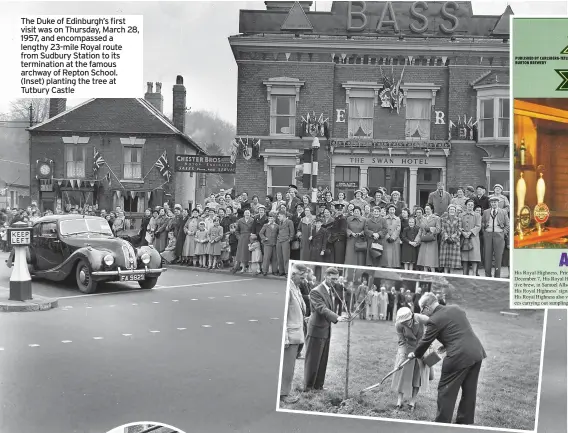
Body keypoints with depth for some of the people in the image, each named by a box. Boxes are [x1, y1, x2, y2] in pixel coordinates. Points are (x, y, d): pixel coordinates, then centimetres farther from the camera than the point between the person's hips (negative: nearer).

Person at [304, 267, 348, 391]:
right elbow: (322, 309, -27)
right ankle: (308, 387, 9)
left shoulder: (330, 291, 13)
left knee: (323, 361, 12)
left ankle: (318, 385, 20)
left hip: (326, 330, 8)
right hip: (317, 330, -8)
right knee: (312, 360, 0)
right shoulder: (316, 291, -16)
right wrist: (337, 318, -40)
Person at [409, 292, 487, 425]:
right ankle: (466, 422, 27)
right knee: (469, 392, 17)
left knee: (446, 392, 7)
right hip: (477, 353, 8)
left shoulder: (434, 320, -8)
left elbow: (425, 342, 3)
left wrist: (415, 354, 20)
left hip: (458, 357, -8)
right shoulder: (456, 308, 13)